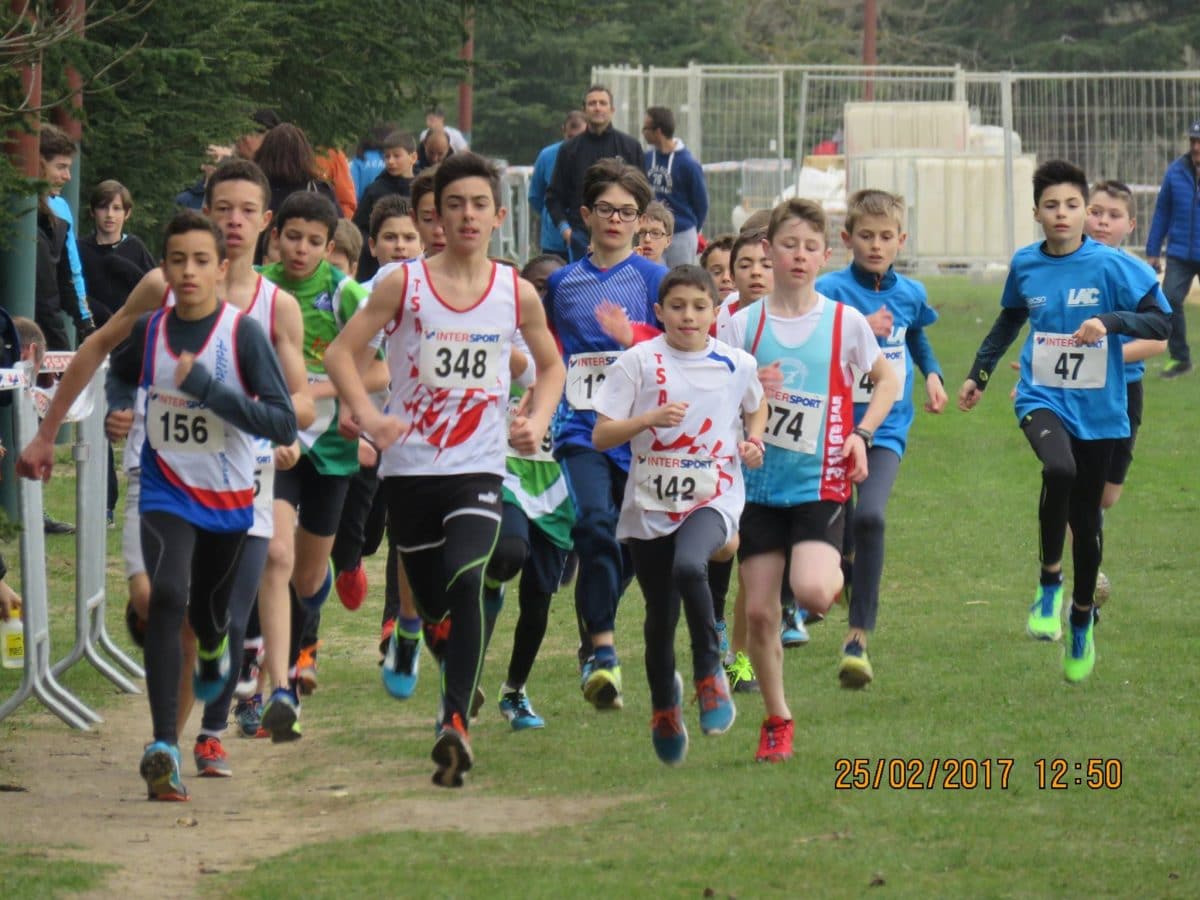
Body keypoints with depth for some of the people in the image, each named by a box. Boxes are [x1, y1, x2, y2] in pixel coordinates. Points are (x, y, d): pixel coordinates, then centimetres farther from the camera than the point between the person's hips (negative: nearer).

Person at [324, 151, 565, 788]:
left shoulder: (517, 294, 3)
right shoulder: (404, 285, -2)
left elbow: (551, 365, 20)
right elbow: (341, 351, 1)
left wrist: (538, 420, 0)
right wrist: (367, 414, -16)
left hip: (479, 470, -1)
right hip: (410, 467, 1)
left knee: (467, 581, -25)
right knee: (432, 604, 9)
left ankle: (455, 723, -30)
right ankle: (462, 680, 41)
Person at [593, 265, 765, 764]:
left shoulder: (736, 364, 4)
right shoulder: (639, 362, -2)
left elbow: (757, 407, 26)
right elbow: (601, 436, -5)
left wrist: (753, 441, 4)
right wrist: (651, 418, -21)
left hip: (713, 498, -1)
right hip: (650, 506, 1)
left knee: (689, 567, -33)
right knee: (660, 616, 7)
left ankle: (709, 672, -15)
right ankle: (664, 708, 34)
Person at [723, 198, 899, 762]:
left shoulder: (845, 322, -1)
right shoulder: (743, 325, 1)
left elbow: (886, 381, 14)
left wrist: (861, 434, -1)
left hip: (820, 483, -2)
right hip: (758, 483, 2)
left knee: (811, 592, -23)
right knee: (759, 611, 0)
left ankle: (841, 574, 14)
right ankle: (776, 720, 18)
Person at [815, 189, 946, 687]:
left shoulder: (910, 294, 6)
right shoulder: (831, 290, -6)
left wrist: (932, 376, 11)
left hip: (886, 426, 0)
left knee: (870, 516, -22)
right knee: (836, 528, 8)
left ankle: (859, 639, -19)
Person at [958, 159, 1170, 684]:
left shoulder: (1111, 266, -8)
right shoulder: (1025, 266, 2)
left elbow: (1160, 322, -10)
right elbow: (1009, 321, 21)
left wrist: (1109, 321, -26)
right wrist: (979, 375, 24)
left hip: (1098, 409, 0)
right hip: (1042, 399, 0)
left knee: (1085, 518, 8)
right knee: (1060, 470, -32)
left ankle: (1082, 620, 32)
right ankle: (1049, 582, -14)